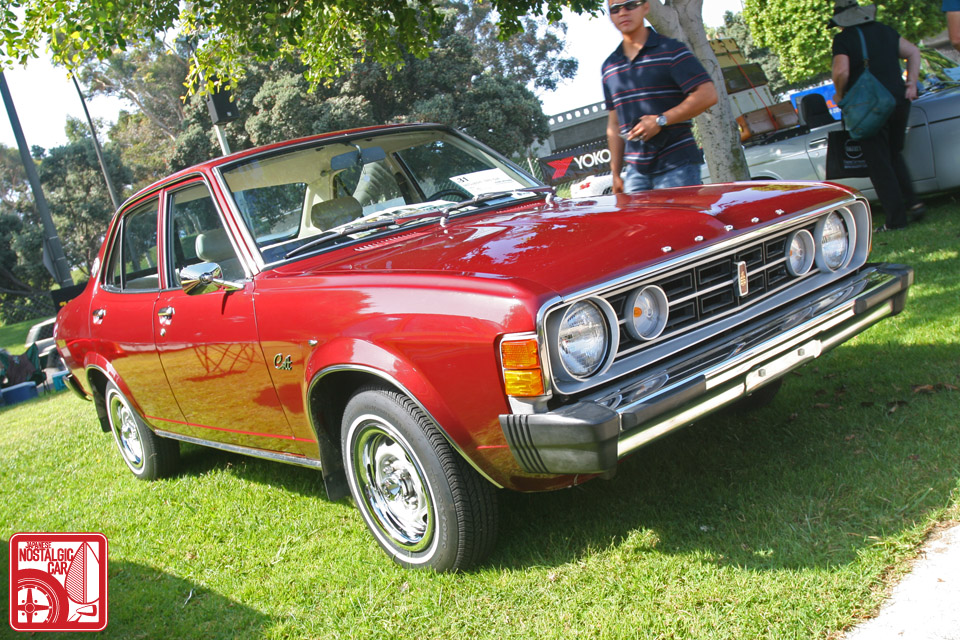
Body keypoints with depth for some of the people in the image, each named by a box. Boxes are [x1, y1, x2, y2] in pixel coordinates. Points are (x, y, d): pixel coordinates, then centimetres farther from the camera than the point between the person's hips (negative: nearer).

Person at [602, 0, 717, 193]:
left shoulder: (671, 50, -1)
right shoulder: (609, 66, 15)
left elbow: (708, 95, -10)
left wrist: (661, 120, -17)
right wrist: (615, 173, 13)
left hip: (677, 165, -5)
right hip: (636, 171, 5)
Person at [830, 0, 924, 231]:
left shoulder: (842, 40, -8)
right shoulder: (885, 31, 13)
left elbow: (842, 72, -20)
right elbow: (913, 52, 17)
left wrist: (840, 95, -2)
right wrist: (911, 82, 13)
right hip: (899, 100, 6)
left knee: (879, 164, 0)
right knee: (894, 155, 23)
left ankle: (896, 218, 0)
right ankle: (912, 202, 13)